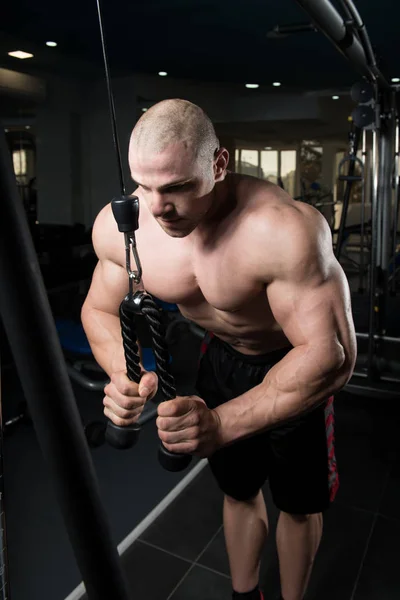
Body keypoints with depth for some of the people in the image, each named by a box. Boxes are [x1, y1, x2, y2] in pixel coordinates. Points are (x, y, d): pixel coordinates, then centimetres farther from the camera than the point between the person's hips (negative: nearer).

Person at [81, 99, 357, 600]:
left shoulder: (284, 230, -39)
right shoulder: (117, 227, -22)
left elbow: (331, 355, -38)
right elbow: (100, 308, -6)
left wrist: (222, 424, -46)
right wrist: (123, 375, -26)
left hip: (297, 366, -3)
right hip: (223, 357, 4)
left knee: (298, 503, 16)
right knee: (238, 490, 22)